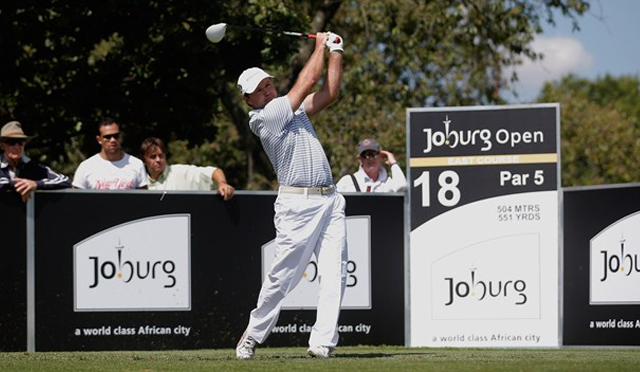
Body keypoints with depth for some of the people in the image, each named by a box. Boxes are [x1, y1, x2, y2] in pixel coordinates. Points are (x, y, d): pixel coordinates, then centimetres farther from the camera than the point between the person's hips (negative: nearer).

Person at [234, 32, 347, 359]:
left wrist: (335, 53, 16)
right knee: (283, 275, -6)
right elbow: (307, 82, -4)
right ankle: (253, 335, 11)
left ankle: (322, 342, -8)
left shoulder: (294, 110, 20)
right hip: (298, 204, -7)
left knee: (335, 272, -5)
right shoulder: (263, 117, -5)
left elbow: (328, 93, 22)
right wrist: (320, 46, 8)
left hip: (329, 200, 7)